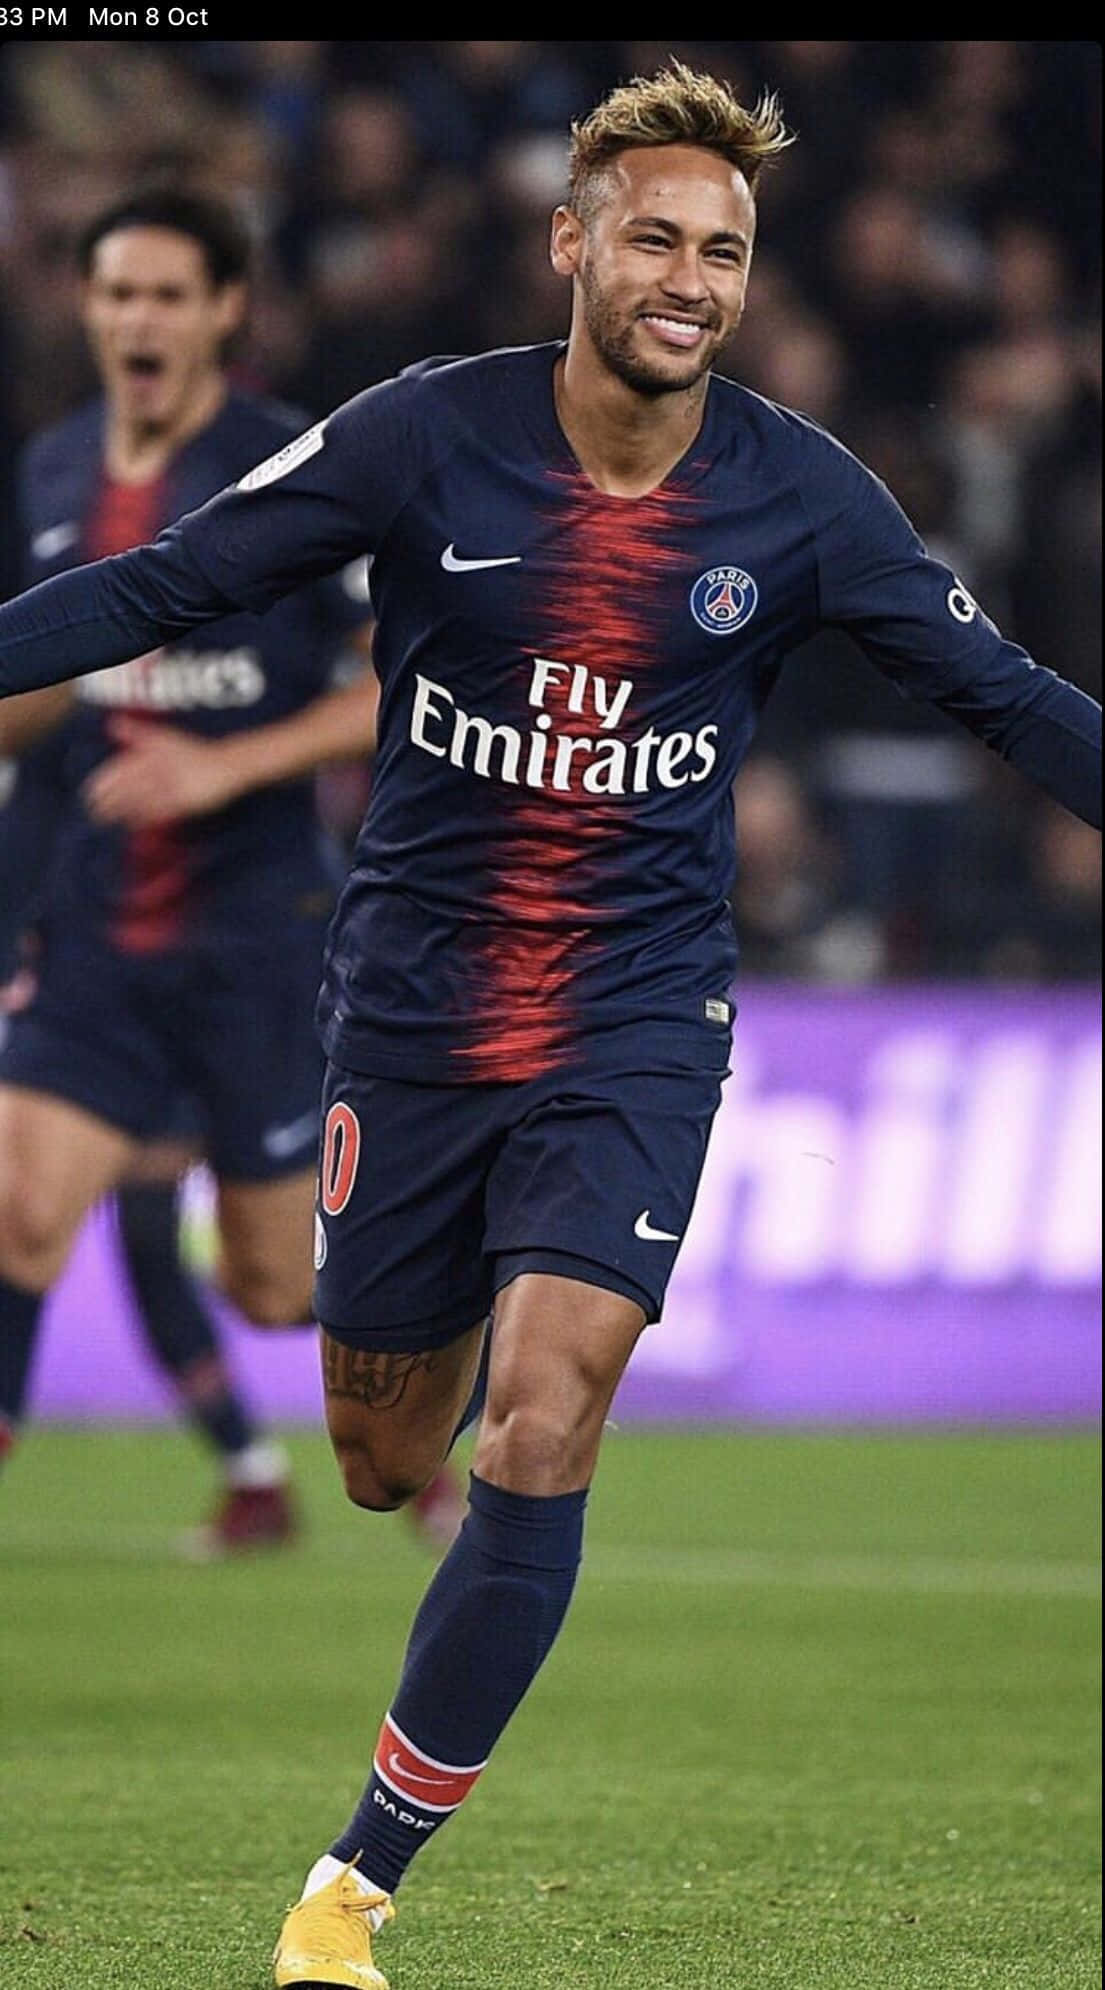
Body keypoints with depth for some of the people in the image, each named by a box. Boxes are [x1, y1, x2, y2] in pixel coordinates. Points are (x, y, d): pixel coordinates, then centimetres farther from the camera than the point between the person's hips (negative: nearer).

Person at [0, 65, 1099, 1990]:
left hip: (635, 1020, -1)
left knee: (540, 1430, -18)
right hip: (411, 1008, 1)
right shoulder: (429, 436, -7)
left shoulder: (799, 496, -4)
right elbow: (168, 583, -3)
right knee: (380, 1466, 7)